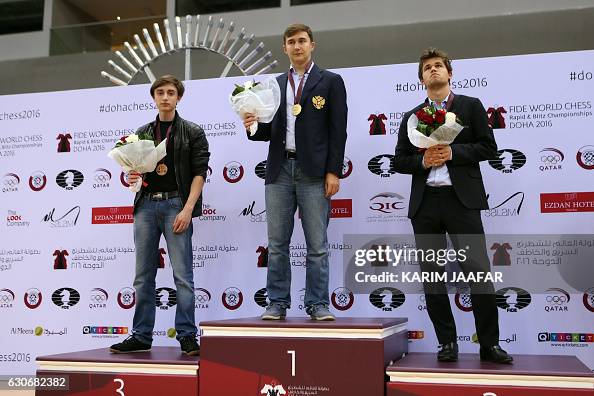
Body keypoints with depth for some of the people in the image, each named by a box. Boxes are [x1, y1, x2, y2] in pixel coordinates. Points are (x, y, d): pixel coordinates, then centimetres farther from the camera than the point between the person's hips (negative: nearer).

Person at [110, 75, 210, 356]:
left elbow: (199, 174, -2)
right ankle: (141, 337, 13)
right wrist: (132, 178, -1)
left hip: (176, 203, -4)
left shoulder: (192, 133, 5)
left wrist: (187, 209, -13)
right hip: (145, 204, 4)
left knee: (182, 275, -5)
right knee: (143, 276, 6)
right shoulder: (142, 133, 18)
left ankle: (187, 336, 1)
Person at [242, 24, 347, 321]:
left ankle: (318, 304, 6)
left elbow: (338, 130, -1)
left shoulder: (330, 81, 6)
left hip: (313, 171, -4)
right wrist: (253, 126, -5)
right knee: (277, 243, 5)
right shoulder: (275, 84, 17)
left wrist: (334, 172, -8)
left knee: (317, 244, -1)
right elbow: (269, 130, 17)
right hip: (279, 170, 4)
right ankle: (277, 304, 12)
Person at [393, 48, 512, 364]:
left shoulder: (471, 106, 9)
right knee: (432, 276, 4)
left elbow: (488, 147, 2)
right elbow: (399, 161, 12)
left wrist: (452, 152, -11)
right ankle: (447, 343, 13)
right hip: (425, 203, 3)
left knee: (479, 272, -8)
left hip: (461, 199, -3)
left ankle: (489, 344, 2)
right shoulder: (412, 117, 16)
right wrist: (423, 161, -8)